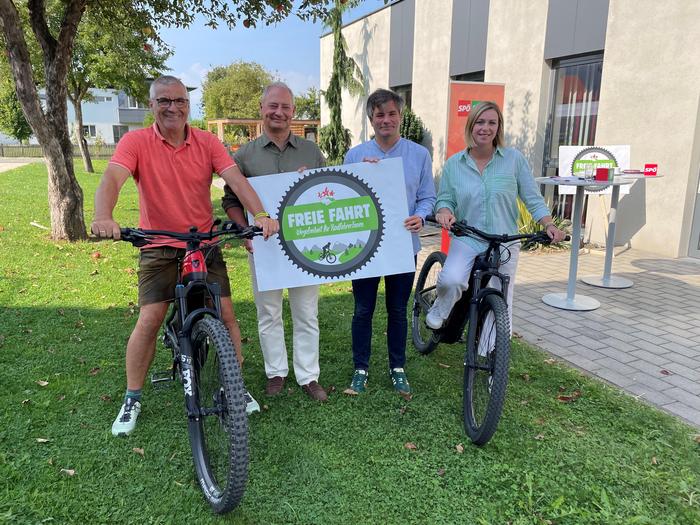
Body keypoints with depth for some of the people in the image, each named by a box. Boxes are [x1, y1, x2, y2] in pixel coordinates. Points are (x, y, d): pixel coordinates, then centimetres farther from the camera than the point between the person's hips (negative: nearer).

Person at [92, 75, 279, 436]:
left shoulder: (207, 142, -1)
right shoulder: (136, 142, -6)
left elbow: (236, 178, -12)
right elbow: (112, 178, -21)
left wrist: (260, 214, -29)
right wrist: (103, 217, -42)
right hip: (158, 248, -2)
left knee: (226, 315, 1)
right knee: (149, 321, -5)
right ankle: (132, 399, 15)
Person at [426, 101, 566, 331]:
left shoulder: (514, 158, -2)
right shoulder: (454, 163, 1)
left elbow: (533, 198, 2)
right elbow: (445, 199, 7)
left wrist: (549, 225, -11)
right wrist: (444, 211, -16)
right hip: (466, 239, -1)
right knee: (451, 280, -29)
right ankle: (438, 311, 3)